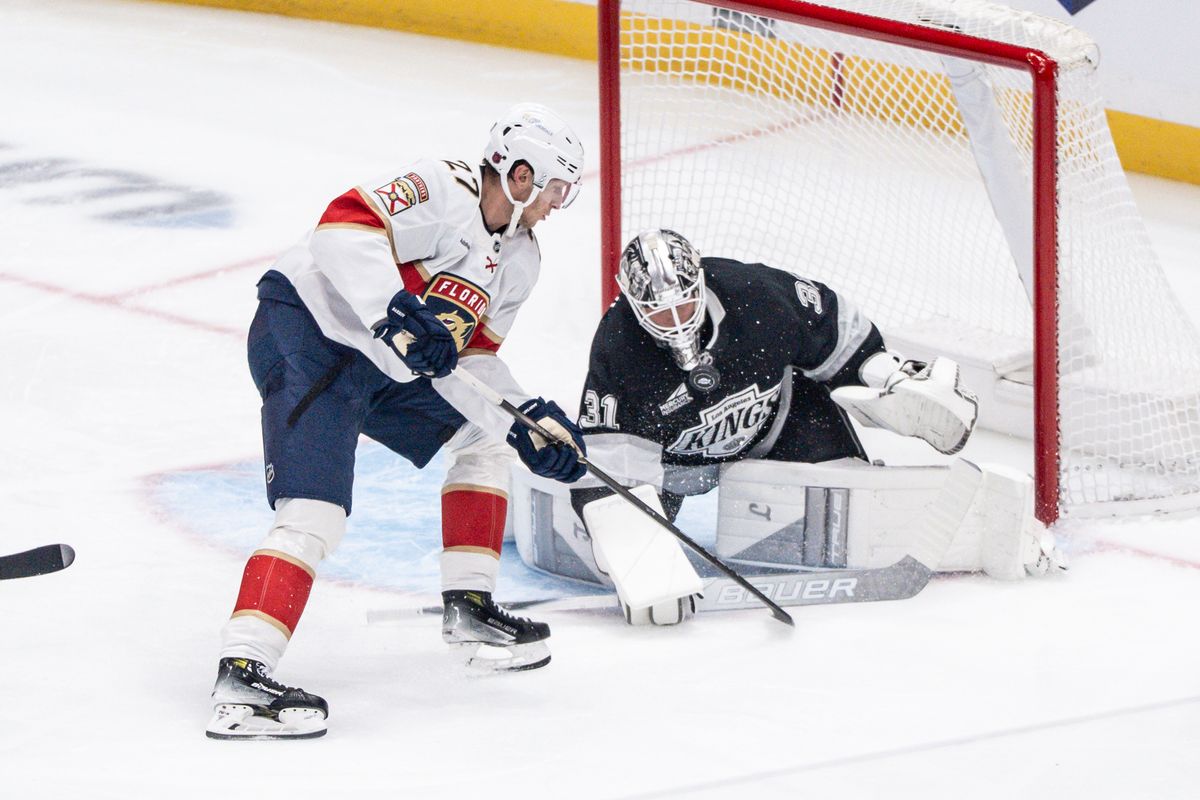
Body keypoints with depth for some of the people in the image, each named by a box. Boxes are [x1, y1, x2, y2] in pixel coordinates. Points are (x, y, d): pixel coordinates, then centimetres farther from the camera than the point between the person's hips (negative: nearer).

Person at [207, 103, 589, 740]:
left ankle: (468, 609, 24)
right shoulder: (441, 189, -17)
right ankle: (240, 676, -29)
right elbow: (344, 228, -30)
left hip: (382, 364, 10)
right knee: (316, 514, -22)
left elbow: (471, 359, 14)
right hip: (305, 335, -10)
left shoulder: (519, 258, 12)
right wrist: (396, 310, -39)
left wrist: (530, 419, 0)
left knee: (485, 436, 18)